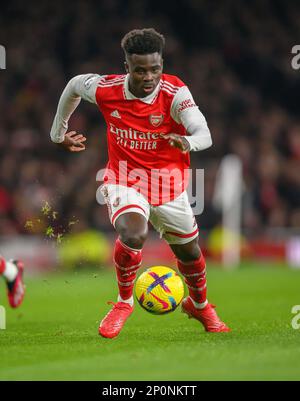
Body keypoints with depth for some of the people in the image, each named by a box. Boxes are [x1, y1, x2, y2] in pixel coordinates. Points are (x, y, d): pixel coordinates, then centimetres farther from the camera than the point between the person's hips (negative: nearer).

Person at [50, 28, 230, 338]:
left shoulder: (175, 93, -22)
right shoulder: (106, 90, -17)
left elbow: (205, 135, -33)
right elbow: (74, 85, 6)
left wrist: (187, 141, -56)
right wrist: (58, 132, 16)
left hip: (168, 183, 1)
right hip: (124, 180, -1)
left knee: (189, 251, 16)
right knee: (133, 235, -30)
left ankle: (199, 306, 49)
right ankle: (124, 302, -4)